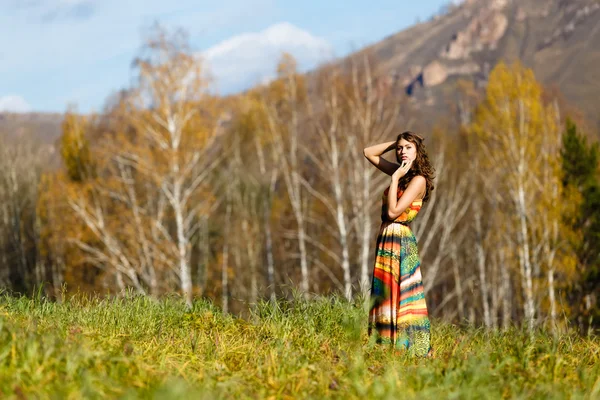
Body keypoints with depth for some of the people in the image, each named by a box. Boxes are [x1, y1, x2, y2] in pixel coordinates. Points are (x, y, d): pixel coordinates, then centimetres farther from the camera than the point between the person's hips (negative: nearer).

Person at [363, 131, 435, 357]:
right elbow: (369, 153, 20)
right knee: (387, 296, 10)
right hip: (387, 239, 9)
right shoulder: (402, 172, 11)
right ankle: (391, 346, 14)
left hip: (400, 242, -9)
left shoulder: (418, 179, -13)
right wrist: (395, 142, 10)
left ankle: (411, 348, -5)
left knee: (399, 297, -8)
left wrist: (395, 179, -16)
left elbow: (393, 212, -21)